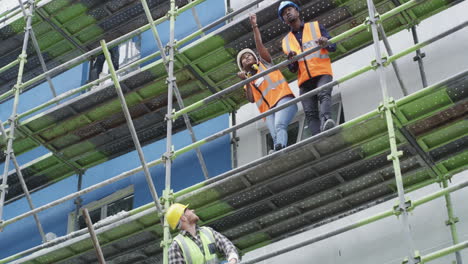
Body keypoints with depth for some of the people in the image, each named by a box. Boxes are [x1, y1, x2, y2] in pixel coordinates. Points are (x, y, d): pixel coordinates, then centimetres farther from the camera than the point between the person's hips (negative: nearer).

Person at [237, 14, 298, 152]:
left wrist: (254, 27, 2)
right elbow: (251, 99, 11)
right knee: (275, 137, -22)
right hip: (268, 110, 4)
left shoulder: (264, 64, 22)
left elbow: (259, 45, 7)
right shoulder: (249, 81, 29)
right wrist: (246, 81, 3)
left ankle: (280, 150, -59)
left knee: (279, 126, -33)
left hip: (283, 99, -4)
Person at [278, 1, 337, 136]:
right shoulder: (286, 41, 20)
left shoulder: (315, 26, 13)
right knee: (310, 113, -14)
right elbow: (292, 69, 16)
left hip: (322, 72, -3)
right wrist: (291, 59, -8)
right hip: (304, 79, 3)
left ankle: (326, 119, -55)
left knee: (324, 95, -32)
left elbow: (333, 46, 6)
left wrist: (326, 43, -18)